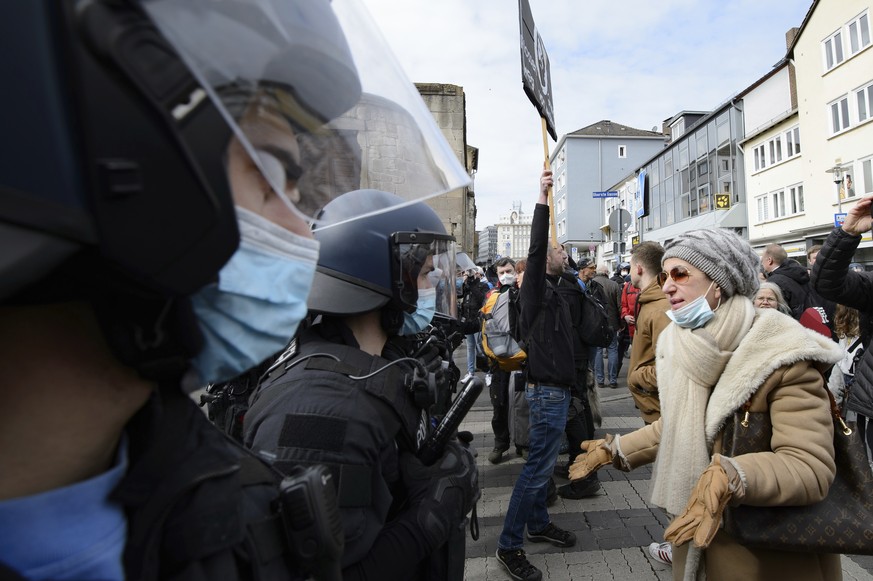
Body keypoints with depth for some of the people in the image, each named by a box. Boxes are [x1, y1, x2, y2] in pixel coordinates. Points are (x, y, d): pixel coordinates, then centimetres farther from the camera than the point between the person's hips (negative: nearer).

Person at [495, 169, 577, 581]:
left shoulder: (549, 290, 12)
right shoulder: (537, 288, -15)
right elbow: (536, 247, -26)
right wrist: (542, 199, -26)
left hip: (553, 389, 10)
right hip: (548, 391, -10)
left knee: (543, 461, 19)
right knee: (538, 465, -4)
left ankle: (538, 524, 36)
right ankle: (509, 546, 7)